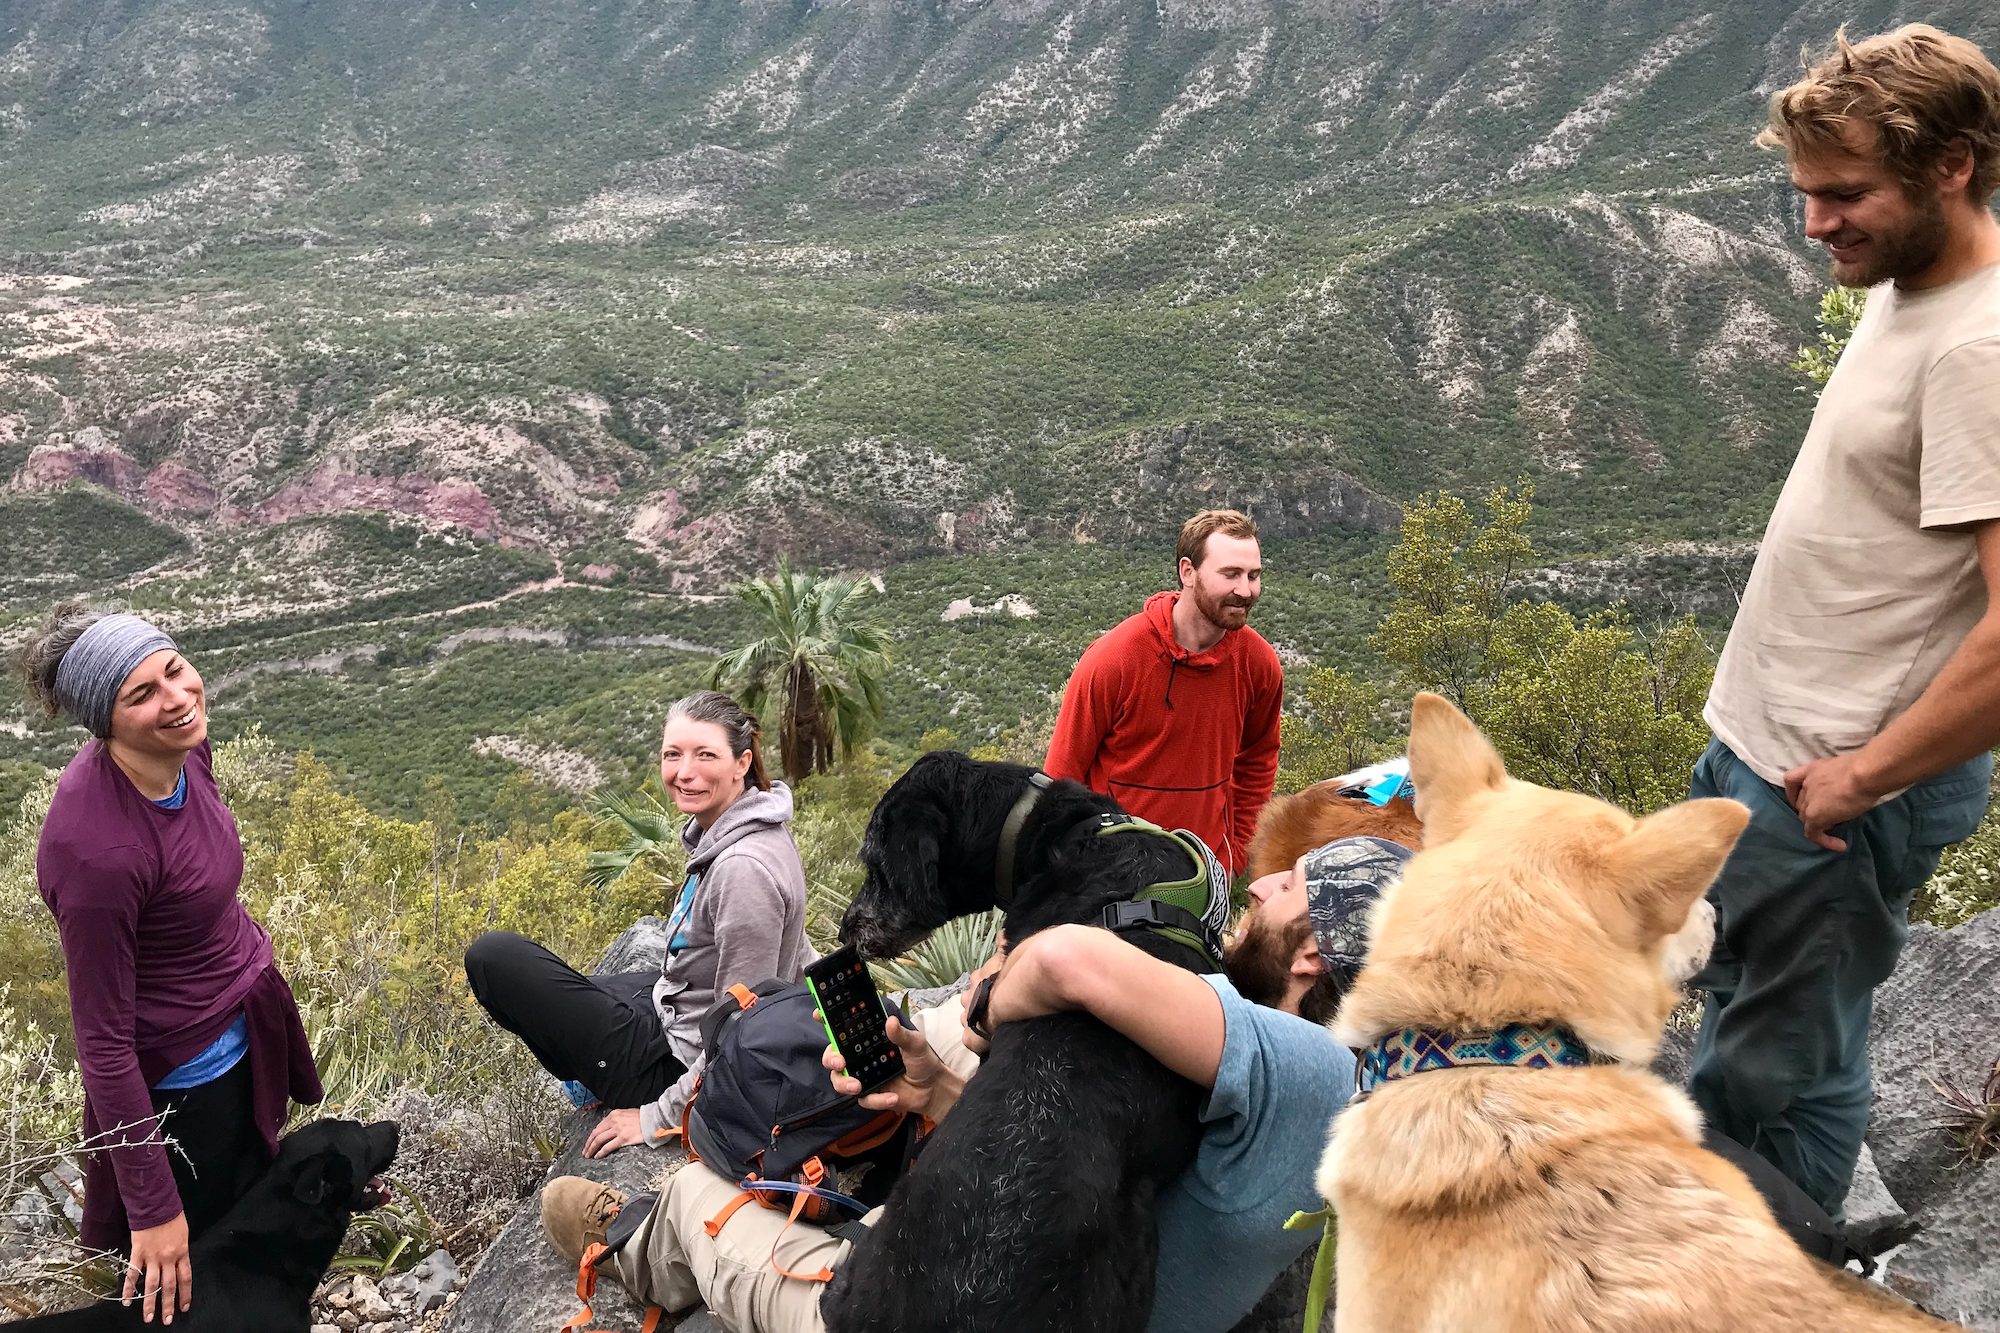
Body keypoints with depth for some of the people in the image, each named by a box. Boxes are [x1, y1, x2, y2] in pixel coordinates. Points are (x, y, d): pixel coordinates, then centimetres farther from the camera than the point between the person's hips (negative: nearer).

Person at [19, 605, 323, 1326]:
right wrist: (153, 1209, -21)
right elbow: (102, 1040, -27)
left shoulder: (182, 749, -13)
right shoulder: (98, 848, -35)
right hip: (179, 1082, -8)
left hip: (243, 1040, 8)